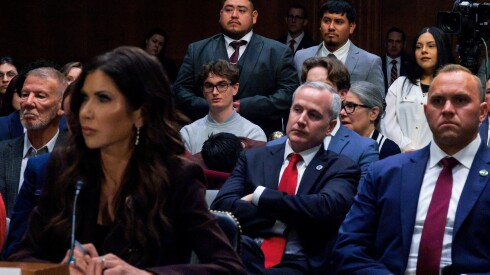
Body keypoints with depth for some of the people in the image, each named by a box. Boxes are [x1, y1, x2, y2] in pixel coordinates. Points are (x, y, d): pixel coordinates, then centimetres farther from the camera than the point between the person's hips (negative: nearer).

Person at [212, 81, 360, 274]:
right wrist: (293, 213, -6)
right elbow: (222, 206, 2)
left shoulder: (341, 169, 9)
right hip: (247, 256, 1)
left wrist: (260, 196, -5)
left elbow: (326, 208, -12)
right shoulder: (254, 158, 17)